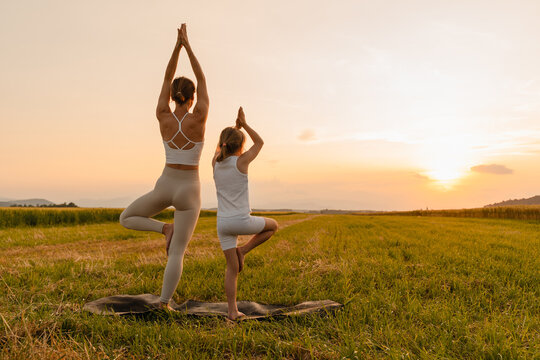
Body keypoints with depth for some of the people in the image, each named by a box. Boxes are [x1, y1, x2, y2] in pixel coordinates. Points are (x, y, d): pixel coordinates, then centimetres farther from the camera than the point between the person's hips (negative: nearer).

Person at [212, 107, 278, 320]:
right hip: (242, 221, -5)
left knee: (232, 268, 13)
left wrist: (236, 127, 29)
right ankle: (242, 251, 11)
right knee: (272, 226, 24)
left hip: (222, 223, 5)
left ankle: (232, 311, 11)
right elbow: (260, 142, 10)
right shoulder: (241, 161, -7)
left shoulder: (215, 163, 6)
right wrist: (244, 124, 11)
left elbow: (219, 148, 30)